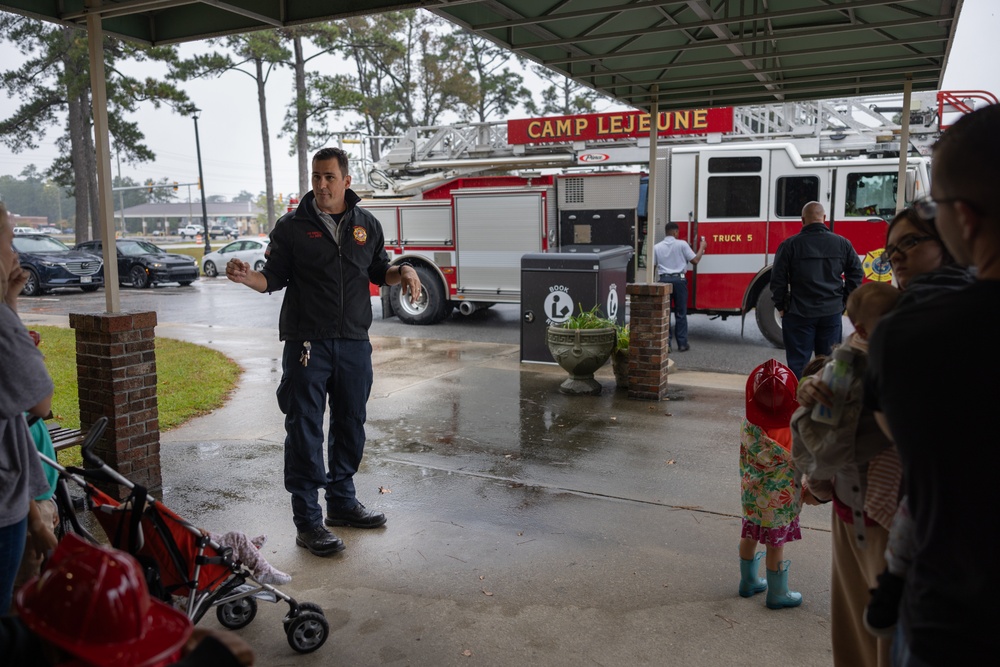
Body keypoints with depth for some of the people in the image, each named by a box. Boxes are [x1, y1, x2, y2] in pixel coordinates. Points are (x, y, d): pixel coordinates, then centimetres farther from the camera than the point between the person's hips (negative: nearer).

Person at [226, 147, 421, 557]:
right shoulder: (292, 227, 0)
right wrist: (246, 276, -20)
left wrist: (403, 272, -3)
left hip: (354, 343, 4)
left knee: (350, 425, 13)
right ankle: (307, 520, 6)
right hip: (307, 345, -4)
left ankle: (342, 501, 30)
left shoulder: (367, 224, 9)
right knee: (305, 431, -2)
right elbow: (273, 279, 0)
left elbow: (379, 271, 18)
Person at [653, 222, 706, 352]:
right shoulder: (682, 244, -3)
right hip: (679, 279, -1)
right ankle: (682, 343, 9)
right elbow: (695, 260, 0)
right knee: (681, 314, 6)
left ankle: (665, 343, 3)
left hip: (664, 280, 2)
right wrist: (702, 247, 14)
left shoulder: (657, 247, 4)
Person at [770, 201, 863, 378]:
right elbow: (856, 273, 6)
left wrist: (780, 306, 4)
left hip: (799, 313, -3)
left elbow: (778, 278, -7)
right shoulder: (842, 243, 4)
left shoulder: (790, 245, -6)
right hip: (832, 312, 3)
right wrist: (845, 300, 13)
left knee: (798, 363, 3)